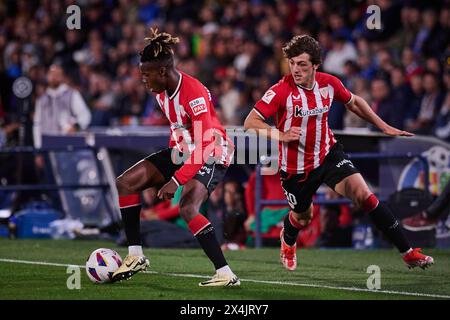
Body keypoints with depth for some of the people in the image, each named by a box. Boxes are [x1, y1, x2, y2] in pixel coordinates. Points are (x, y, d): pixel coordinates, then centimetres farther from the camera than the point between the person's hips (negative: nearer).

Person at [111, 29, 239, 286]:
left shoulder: (194, 94, -28)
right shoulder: (162, 90, -1)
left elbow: (204, 145, -32)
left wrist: (177, 180, -35)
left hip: (211, 156, -9)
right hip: (181, 151, 9)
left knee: (188, 209, -31)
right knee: (126, 183, 0)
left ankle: (226, 274, -27)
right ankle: (136, 256, 6)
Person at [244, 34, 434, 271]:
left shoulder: (329, 83, -8)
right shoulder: (281, 91, -21)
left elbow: (353, 102, 13)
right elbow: (250, 122, -20)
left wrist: (384, 127, 14)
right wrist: (280, 135, -34)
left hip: (328, 153, 2)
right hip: (295, 166, -2)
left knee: (363, 193, -17)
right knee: (303, 216, 16)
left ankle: (408, 253, -15)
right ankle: (287, 239, 57)